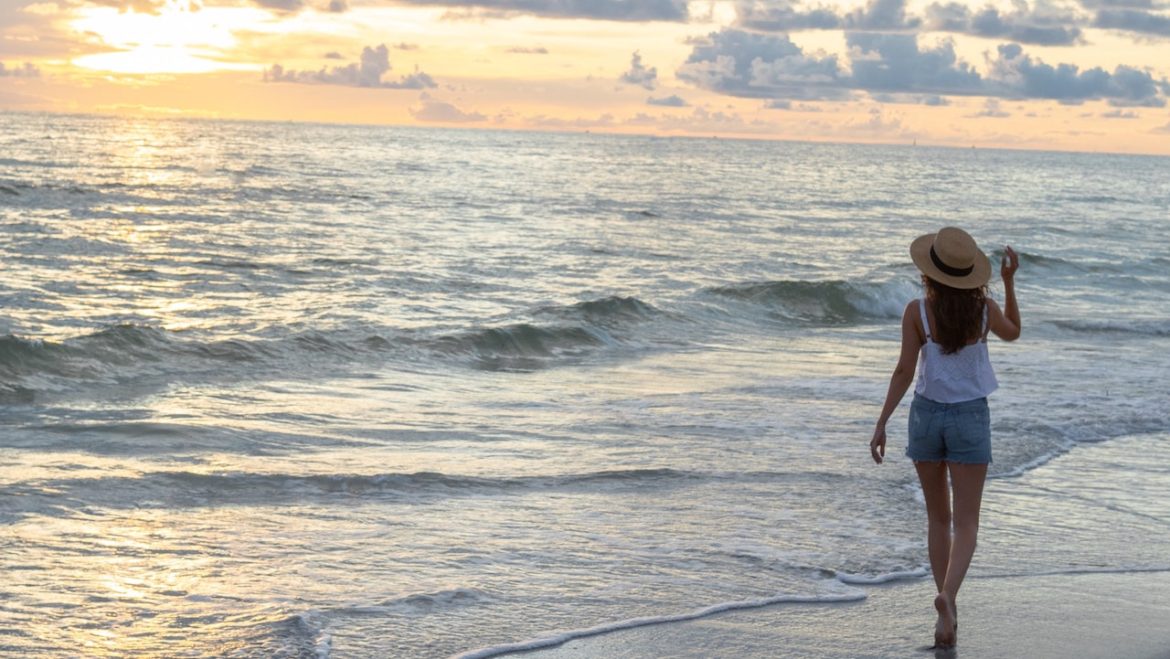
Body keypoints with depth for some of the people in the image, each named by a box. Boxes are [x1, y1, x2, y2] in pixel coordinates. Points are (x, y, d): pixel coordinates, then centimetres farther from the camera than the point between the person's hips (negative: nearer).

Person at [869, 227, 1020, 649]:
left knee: (938, 517, 16)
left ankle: (948, 612, 16)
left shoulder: (917, 311, -11)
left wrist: (881, 424, -10)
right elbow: (1012, 333, 15)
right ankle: (947, 596, -27)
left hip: (927, 414, 1)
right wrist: (1009, 281, 14)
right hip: (970, 417, -1)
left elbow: (905, 370, -14)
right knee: (966, 524, 0)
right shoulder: (984, 309, -7)